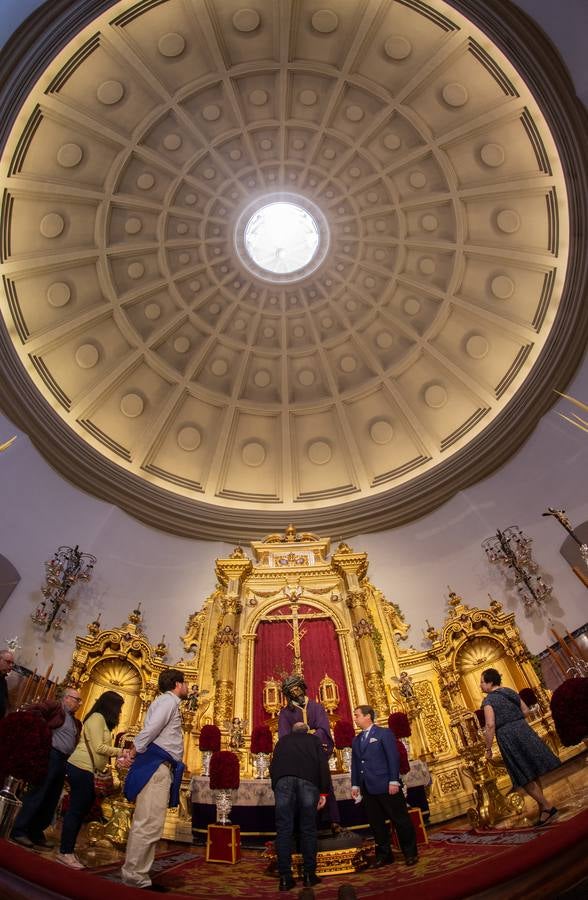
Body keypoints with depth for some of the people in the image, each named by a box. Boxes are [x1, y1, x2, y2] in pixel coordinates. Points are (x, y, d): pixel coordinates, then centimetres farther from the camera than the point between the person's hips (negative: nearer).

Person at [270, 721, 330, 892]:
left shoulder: (283, 740, 30)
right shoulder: (314, 739, 26)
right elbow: (323, 765, 15)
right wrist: (323, 792, 14)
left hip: (283, 779, 1)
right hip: (308, 780, 0)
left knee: (284, 829, 4)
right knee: (308, 829, 9)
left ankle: (285, 878, 5)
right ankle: (309, 875, 12)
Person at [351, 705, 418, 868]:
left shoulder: (384, 733, -5)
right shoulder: (356, 740, 14)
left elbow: (393, 758, -10)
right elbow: (355, 764, 14)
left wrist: (394, 781, -15)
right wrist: (355, 784, 8)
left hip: (386, 786, -6)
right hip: (368, 788, 6)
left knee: (400, 820, 3)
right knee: (376, 824, 10)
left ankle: (410, 853, 19)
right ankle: (384, 855, 24)